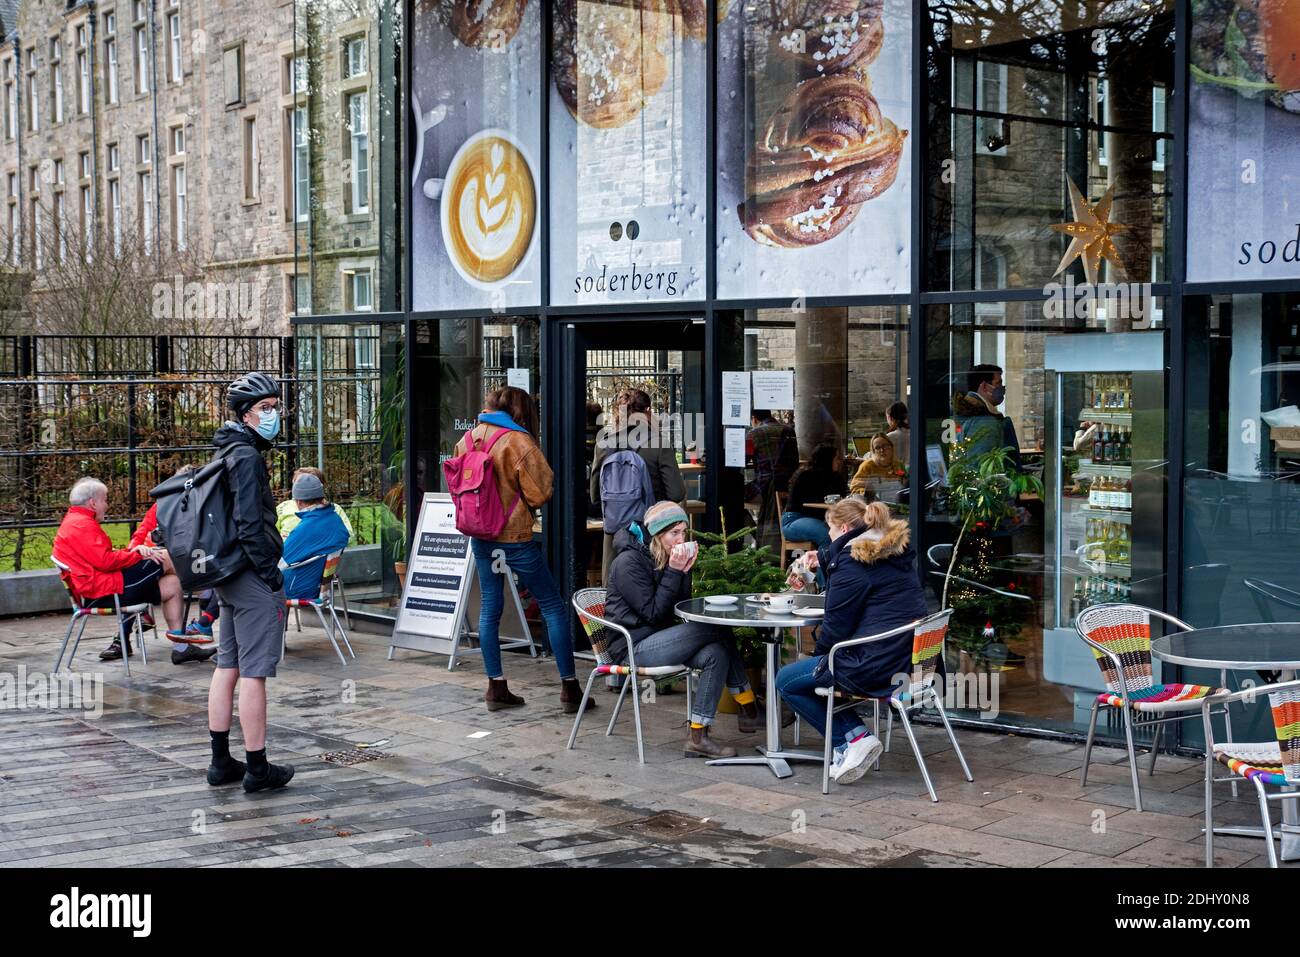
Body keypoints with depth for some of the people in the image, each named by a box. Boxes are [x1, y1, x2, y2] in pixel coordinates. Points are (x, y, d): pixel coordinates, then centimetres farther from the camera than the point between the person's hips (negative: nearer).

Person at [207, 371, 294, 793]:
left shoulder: (226, 453, 15)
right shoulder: (247, 457, -16)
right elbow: (250, 525, -22)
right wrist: (272, 575, -17)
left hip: (228, 577, 10)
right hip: (252, 576, -10)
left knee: (227, 667, 14)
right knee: (254, 673, -5)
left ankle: (221, 762, 20)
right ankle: (258, 768, 0)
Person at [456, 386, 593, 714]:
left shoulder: (468, 439, 4)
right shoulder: (518, 442, -15)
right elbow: (540, 493, -13)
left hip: (480, 536, 6)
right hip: (515, 535, -6)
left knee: (489, 608, 13)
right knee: (553, 607, 3)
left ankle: (496, 687, 13)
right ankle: (570, 688, 3)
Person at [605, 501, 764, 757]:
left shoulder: (666, 557, 11)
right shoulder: (629, 561, -13)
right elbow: (652, 612, -16)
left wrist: (685, 571, -7)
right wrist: (674, 572, -18)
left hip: (659, 638, 9)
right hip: (632, 646, -8)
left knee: (716, 654, -18)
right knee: (715, 629, -21)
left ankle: (698, 736, -16)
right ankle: (749, 710, -14)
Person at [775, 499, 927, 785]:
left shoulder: (851, 563, -14)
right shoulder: (895, 552, 12)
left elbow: (836, 625, -11)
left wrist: (819, 653, 8)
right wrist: (823, 559, 36)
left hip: (875, 669, -9)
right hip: (908, 661, 10)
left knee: (787, 681, 7)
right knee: (815, 669, 28)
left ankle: (853, 739, 0)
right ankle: (855, 736, 16)